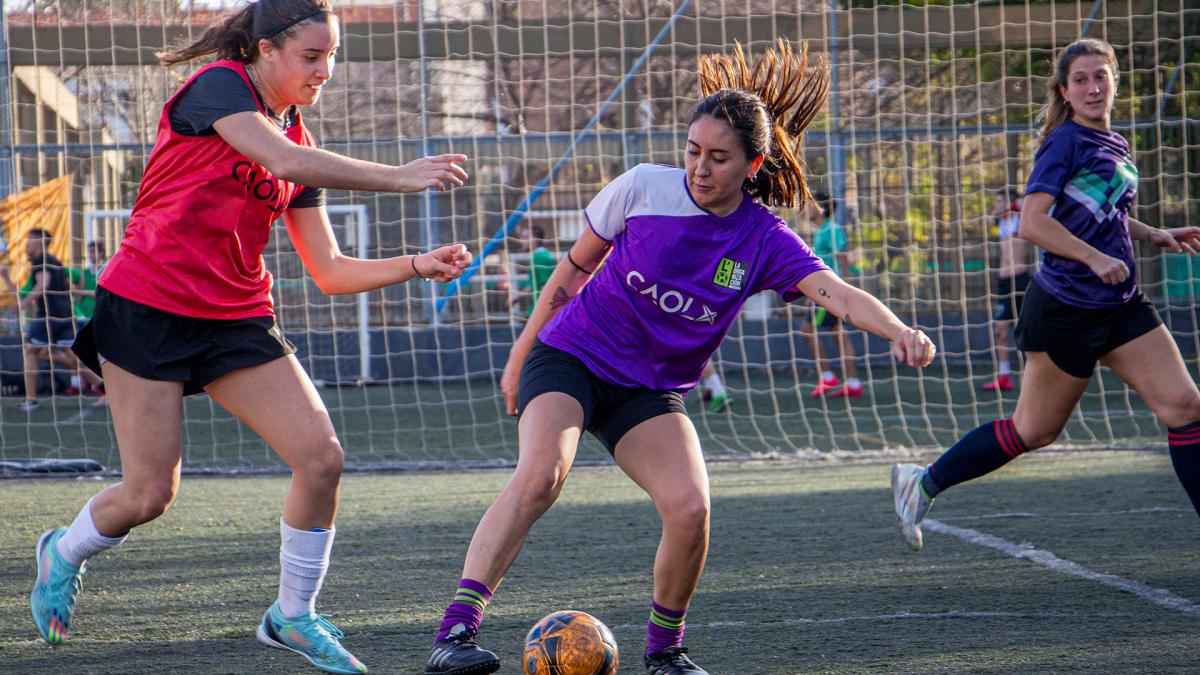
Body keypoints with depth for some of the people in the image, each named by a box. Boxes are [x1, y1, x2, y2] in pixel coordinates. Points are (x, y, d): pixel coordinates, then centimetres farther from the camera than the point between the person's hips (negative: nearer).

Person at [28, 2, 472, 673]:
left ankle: (294, 615, 8)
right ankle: (64, 554, 30)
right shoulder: (217, 87, -10)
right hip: (148, 308, -6)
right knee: (148, 496, -4)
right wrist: (397, 177, -27)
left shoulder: (298, 137, 10)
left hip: (236, 318, 6)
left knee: (321, 456, -10)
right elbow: (283, 161, -29)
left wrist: (416, 265, -4)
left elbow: (329, 270, 10)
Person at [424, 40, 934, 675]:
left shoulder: (765, 241, -8)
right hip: (569, 358, -2)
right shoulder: (643, 188, -10)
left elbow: (837, 292, -24)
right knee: (540, 474, -29)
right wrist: (522, 352, 10)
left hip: (651, 391, 2)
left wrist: (896, 329, -45)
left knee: (690, 508, -21)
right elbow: (576, 266, 4)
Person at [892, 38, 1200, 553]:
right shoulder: (1066, 142, -12)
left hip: (1122, 307, 8)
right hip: (1068, 310, -8)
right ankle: (922, 483, 17)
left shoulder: (1115, 145, 13)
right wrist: (1095, 257, -25)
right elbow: (1032, 222, -22)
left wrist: (1155, 235, 16)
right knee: (1034, 430, 2)